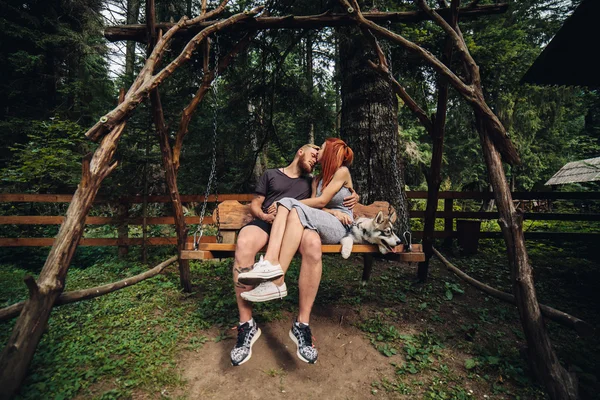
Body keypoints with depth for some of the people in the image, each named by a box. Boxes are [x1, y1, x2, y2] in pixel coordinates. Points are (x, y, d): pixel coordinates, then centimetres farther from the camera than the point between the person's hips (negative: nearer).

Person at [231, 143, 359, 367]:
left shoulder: (311, 181, 29)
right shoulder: (271, 174, 23)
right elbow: (254, 205, 17)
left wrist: (353, 196, 12)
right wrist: (264, 215, -6)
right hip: (266, 222, 0)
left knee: (313, 244, -38)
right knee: (243, 244, -37)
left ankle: (302, 324, -28)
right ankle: (247, 325, -24)